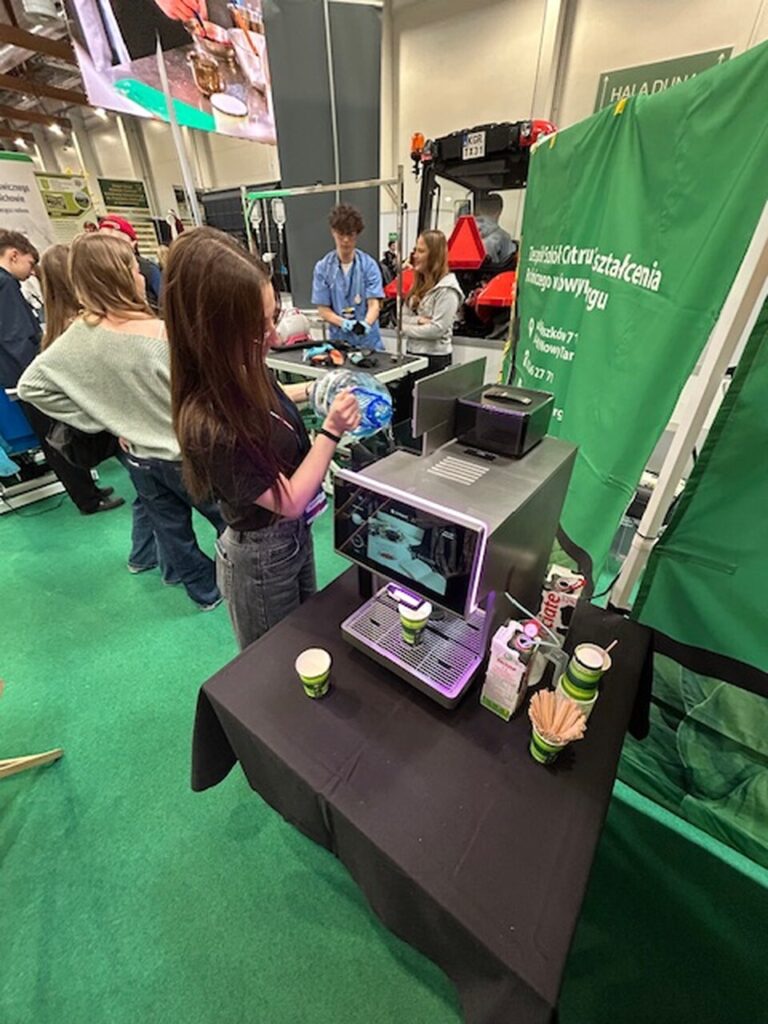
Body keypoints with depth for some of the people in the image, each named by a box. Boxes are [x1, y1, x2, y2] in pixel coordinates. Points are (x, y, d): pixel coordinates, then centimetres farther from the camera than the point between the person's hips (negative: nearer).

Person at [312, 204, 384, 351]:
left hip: (368, 340, 0)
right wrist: (345, 323, -21)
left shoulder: (369, 265, -2)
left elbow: (374, 304, -9)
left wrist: (365, 324, -31)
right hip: (338, 339, 0)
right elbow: (323, 309, -2)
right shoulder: (322, 267, 0)